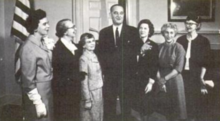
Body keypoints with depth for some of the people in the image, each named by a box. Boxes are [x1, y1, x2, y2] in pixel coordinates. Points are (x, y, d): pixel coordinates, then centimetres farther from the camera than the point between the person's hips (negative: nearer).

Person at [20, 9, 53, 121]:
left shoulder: (41, 44, 7)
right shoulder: (29, 47, -18)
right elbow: (28, 79, -18)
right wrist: (38, 103, -17)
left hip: (46, 93, 8)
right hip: (37, 95, -8)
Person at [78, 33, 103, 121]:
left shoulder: (94, 56, 5)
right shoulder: (84, 59, -15)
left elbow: (99, 75, 8)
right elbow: (84, 81, -16)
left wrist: (100, 93, 6)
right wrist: (87, 100, -16)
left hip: (99, 93, 7)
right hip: (91, 93, -7)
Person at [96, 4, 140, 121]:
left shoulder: (133, 31, 3)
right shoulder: (103, 32, 8)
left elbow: (136, 51, -1)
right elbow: (100, 53, 7)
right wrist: (105, 69, -5)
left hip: (126, 76, -1)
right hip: (109, 76, 2)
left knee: (126, 107, 8)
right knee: (109, 108, 7)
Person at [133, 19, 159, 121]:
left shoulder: (154, 46, 0)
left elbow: (155, 66, -4)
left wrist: (151, 82, -10)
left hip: (147, 80, -2)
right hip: (136, 80, 2)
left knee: (146, 104, 0)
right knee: (138, 104, 3)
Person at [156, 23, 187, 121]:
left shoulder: (178, 48, -6)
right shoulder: (160, 47, 5)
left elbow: (179, 68, -12)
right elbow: (157, 66, 2)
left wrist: (165, 78, -14)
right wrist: (160, 80, -10)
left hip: (174, 80, -3)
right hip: (162, 81, 3)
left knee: (175, 106, 6)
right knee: (163, 108, 9)